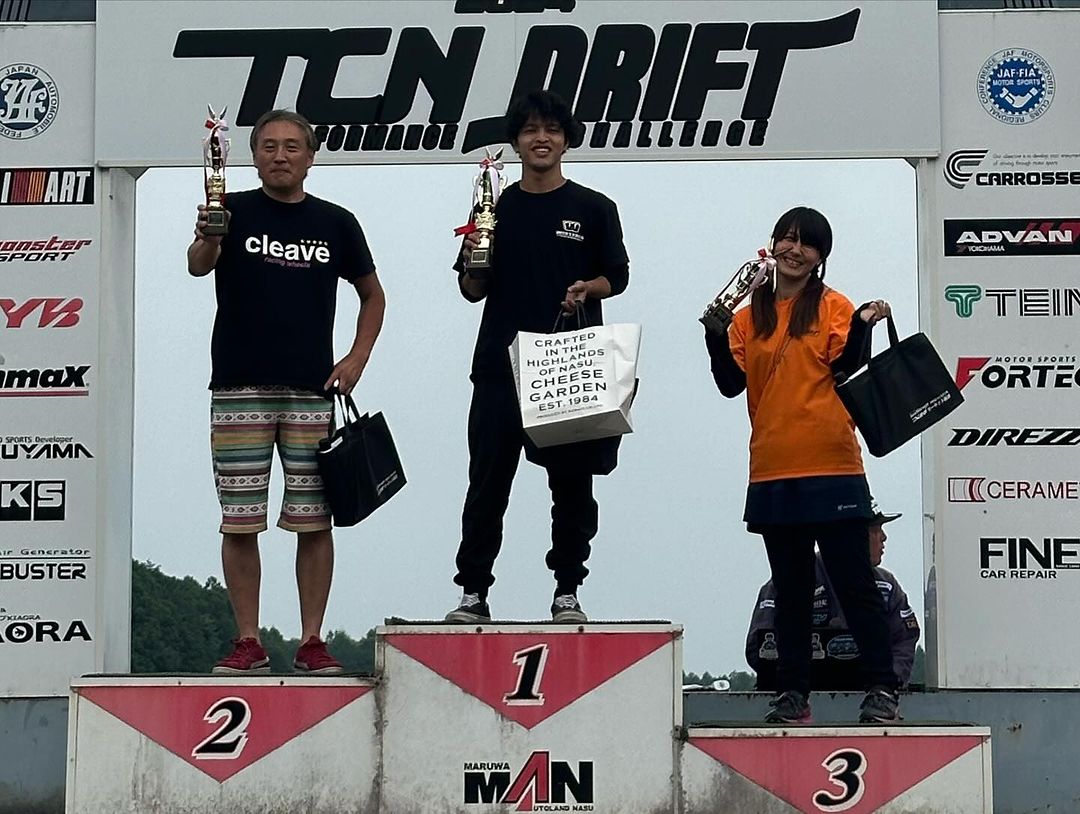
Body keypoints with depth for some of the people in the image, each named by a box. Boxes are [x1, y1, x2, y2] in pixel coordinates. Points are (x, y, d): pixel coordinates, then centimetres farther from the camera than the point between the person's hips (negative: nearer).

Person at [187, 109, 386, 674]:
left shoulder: (335, 223, 8)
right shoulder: (234, 212, 3)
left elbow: (372, 294, 19)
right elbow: (197, 266, -16)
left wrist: (356, 360, 5)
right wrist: (206, 238, -39)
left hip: (313, 392, 1)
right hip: (240, 389, -1)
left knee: (314, 520, 1)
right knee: (240, 521, 0)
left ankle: (311, 642, 7)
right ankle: (248, 642, 6)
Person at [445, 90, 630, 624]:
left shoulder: (593, 209, 8)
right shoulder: (497, 209, 12)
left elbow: (617, 277, 7)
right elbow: (473, 291, 13)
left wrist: (587, 289, -13)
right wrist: (473, 262, -8)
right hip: (501, 364, 1)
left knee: (572, 483, 2)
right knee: (488, 481, -1)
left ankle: (567, 593, 9)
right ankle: (473, 591, 2)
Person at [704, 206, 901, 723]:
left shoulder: (833, 308, 2)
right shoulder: (749, 317, 13)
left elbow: (846, 372, -8)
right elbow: (731, 383, 5)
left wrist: (861, 328, -22)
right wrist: (715, 334, -7)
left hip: (831, 470, -4)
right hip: (772, 473, 4)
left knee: (854, 583, -3)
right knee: (790, 591, 10)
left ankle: (881, 689, 0)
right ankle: (793, 694, 14)